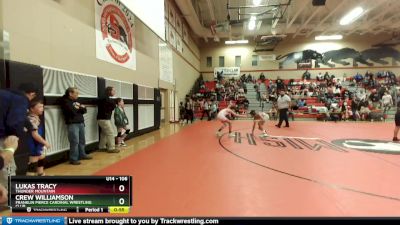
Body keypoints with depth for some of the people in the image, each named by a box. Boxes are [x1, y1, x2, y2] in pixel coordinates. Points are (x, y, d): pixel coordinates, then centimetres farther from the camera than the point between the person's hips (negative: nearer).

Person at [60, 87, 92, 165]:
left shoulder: (76, 101, 19)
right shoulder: (65, 102, -6)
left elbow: (84, 110, 14)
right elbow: (73, 112, -19)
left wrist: (79, 108, -6)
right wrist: (79, 108, -1)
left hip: (81, 123, 8)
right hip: (72, 124, -8)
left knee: (82, 140, 14)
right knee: (75, 142, -10)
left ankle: (82, 155, 27)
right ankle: (73, 159, -3)